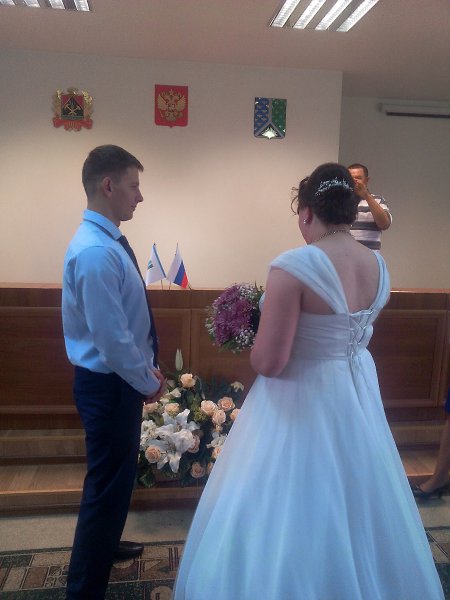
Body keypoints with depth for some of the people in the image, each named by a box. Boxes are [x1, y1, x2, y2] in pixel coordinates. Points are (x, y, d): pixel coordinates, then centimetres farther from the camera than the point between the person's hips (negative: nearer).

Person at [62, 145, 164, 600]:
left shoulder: (106, 241, 7)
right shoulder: (95, 251, -25)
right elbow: (111, 337, -26)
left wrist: (147, 370, 11)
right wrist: (148, 382, -12)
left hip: (119, 379, 10)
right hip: (108, 384, -10)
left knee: (114, 476, 26)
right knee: (107, 484, 4)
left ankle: (103, 543, 50)